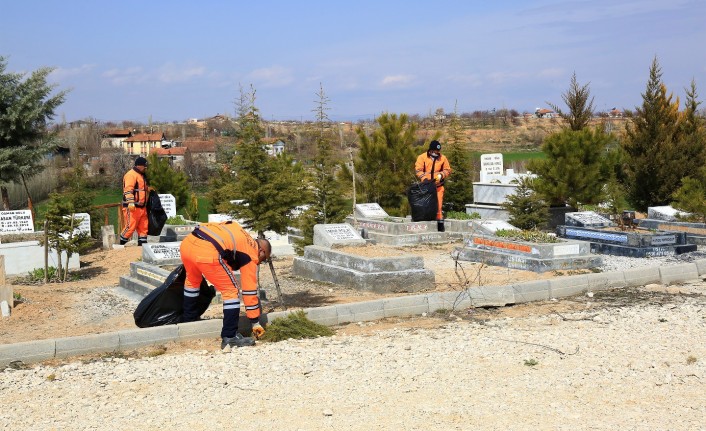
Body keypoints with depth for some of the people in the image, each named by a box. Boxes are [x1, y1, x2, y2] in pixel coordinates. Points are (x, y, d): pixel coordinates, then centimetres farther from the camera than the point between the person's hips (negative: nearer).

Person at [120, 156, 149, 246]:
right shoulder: (131, 175, -12)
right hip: (132, 207, -10)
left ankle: (142, 244, 15)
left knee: (143, 227, 9)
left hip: (142, 207, 10)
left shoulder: (142, 175, 19)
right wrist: (131, 202, -31)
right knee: (131, 226, -8)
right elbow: (128, 190, -23)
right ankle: (121, 243, 5)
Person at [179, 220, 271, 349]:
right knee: (231, 291, 7)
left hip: (186, 243, 8)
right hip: (207, 253, -8)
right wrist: (255, 322, 20)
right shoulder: (251, 255, 14)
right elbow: (250, 290, 14)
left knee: (192, 280, 34)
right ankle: (229, 337, 6)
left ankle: (188, 319, 50)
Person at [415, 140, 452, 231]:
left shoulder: (443, 158, 5)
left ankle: (440, 223, 2)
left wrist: (441, 175, -10)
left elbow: (447, 170, 9)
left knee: (438, 205, -3)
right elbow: (418, 170, -6)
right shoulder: (422, 157, -2)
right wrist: (424, 178, -20)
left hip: (438, 185, 1)